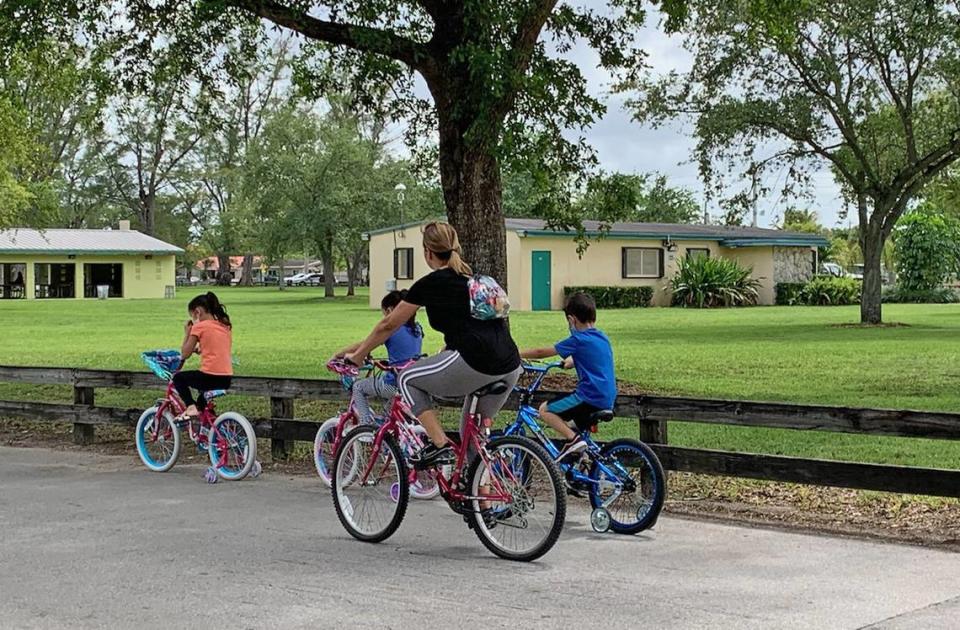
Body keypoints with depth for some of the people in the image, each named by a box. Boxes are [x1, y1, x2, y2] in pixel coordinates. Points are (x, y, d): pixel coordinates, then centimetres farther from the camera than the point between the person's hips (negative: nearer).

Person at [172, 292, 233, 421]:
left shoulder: (200, 326, -4)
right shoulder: (226, 326, 14)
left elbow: (185, 354, 0)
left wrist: (187, 333, 11)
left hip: (210, 377, -7)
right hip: (226, 380, 7)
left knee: (178, 378, 17)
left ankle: (191, 406, 1)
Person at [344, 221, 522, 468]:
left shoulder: (429, 284, 4)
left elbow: (388, 325, 15)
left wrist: (358, 355, 28)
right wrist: (440, 358, 49)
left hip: (476, 365, -7)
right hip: (511, 367, 7)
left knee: (408, 380, 14)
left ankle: (440, 445, 4)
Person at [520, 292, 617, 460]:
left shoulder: (578, 340, -11)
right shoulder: (601, 337, 12)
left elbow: (541, 352, -5)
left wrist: (517, 354, 6)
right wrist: (571, 362, 38)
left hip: (591, 398, -9)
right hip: (607, 400, 9)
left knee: (545, 410, 0)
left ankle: (573, 439, -10)